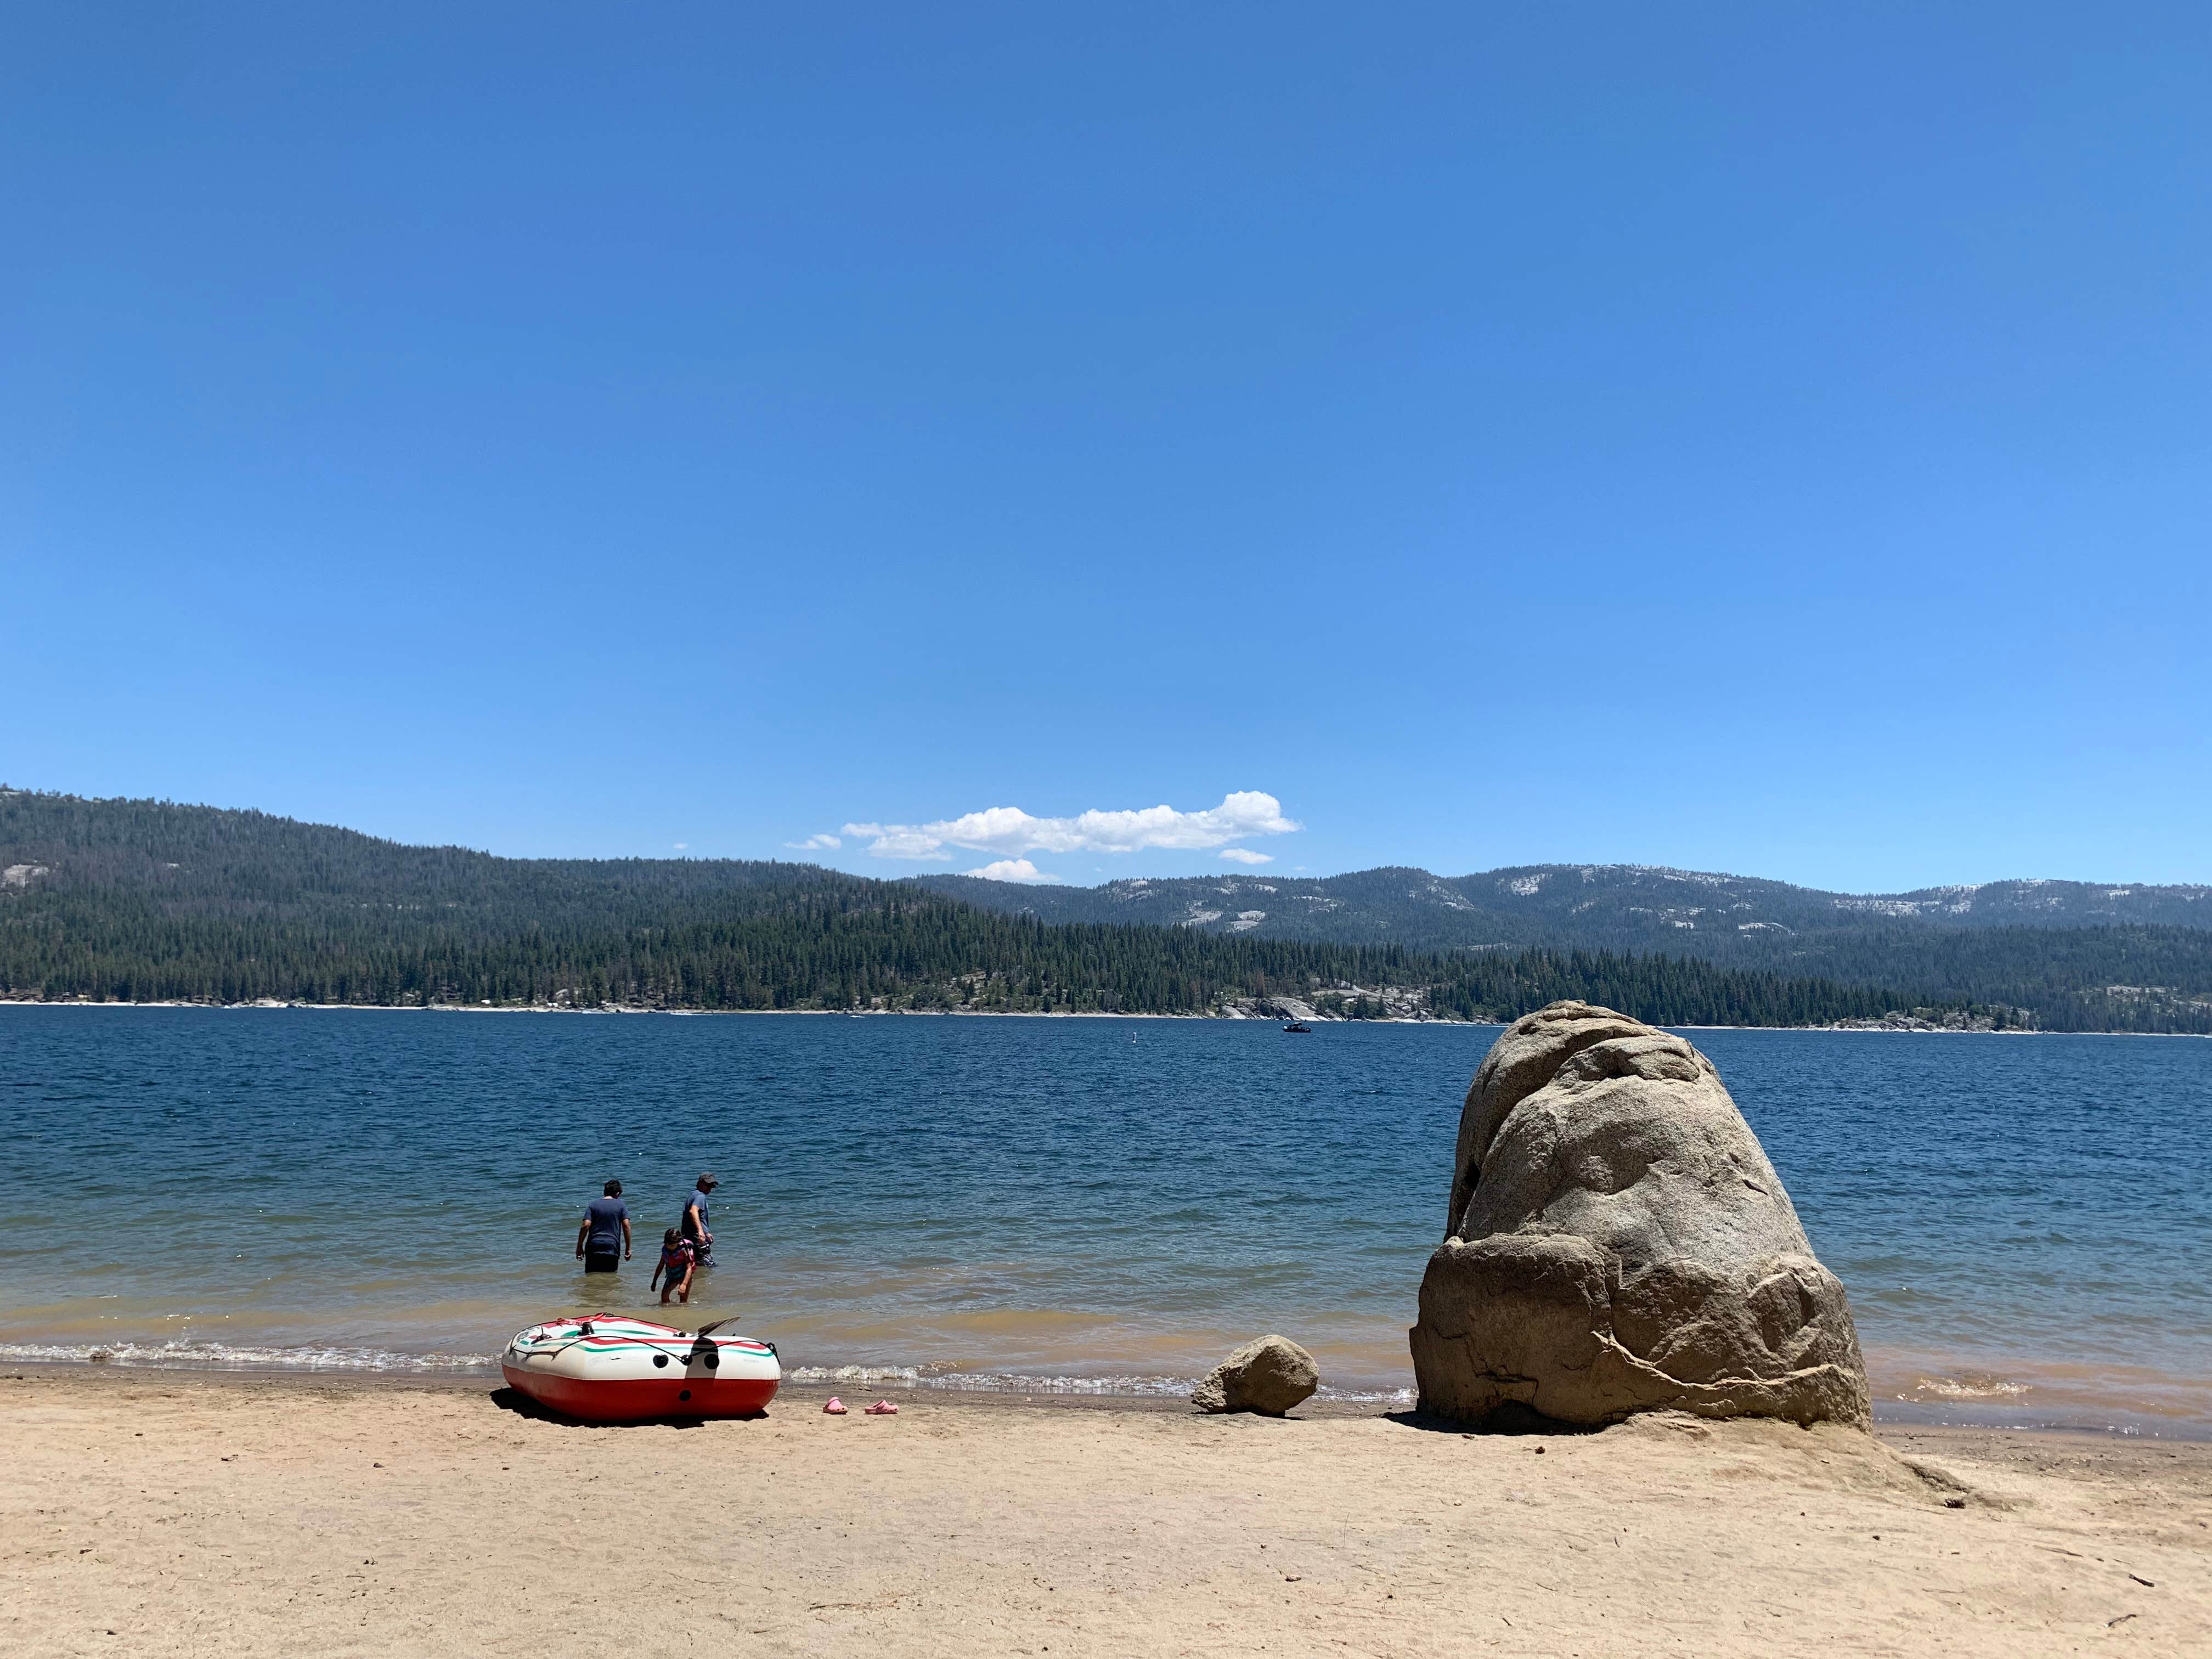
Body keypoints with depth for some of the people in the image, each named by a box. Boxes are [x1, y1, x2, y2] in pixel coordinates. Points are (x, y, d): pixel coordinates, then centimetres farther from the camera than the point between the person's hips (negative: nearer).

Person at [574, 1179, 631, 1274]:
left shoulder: (593, 1204, 6)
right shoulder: (621, 1205, 5)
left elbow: (586, 1225, -5)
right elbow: (626, 1226, -3)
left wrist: (579, 1246, 0)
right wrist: (628, 1248, 1)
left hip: (593, 1248, 1)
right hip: (612, 1248, -1)